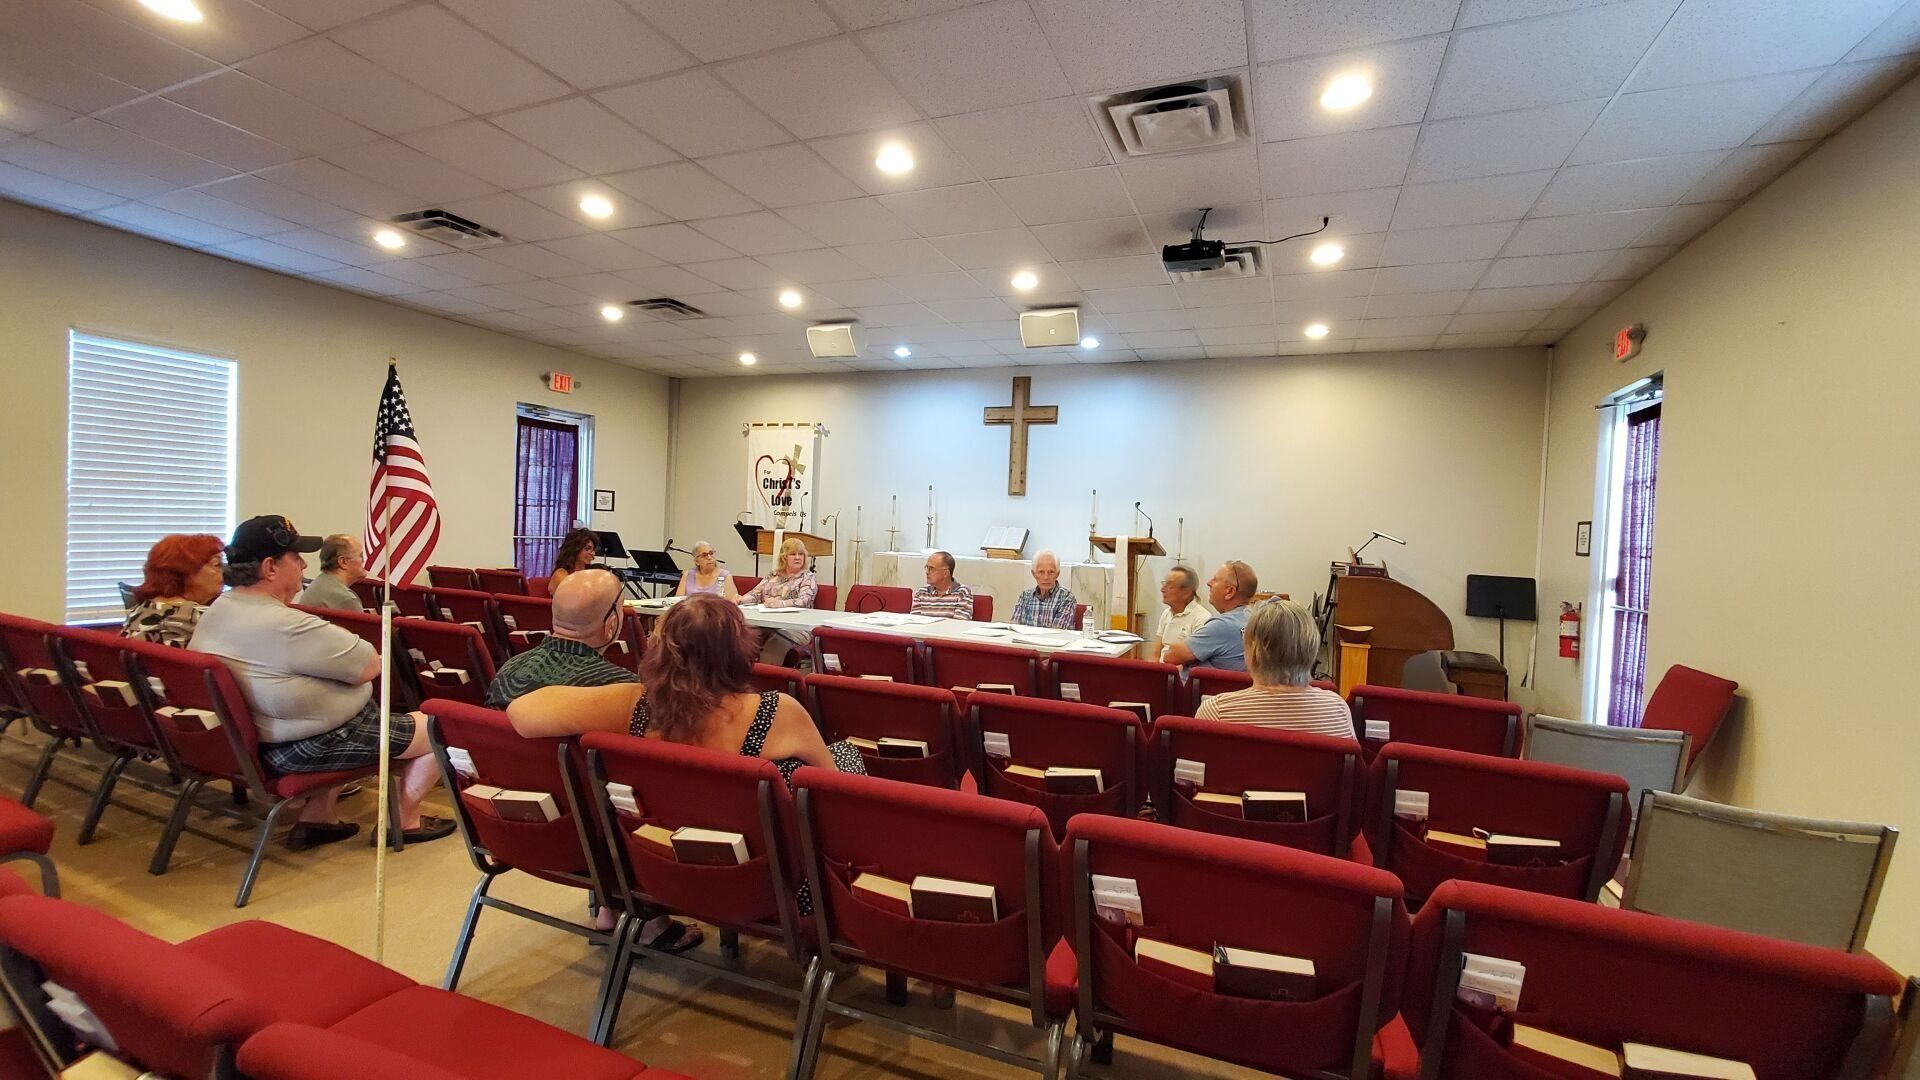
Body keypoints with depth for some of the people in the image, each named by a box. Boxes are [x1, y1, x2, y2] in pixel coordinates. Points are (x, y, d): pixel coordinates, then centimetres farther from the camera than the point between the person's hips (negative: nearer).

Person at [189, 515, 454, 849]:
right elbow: (371, 666, -23)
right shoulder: (287, 626, -30)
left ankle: (316, 818, 30)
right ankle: (406, 821, 20)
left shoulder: (217, 610, 1)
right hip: (310, 748, -10)